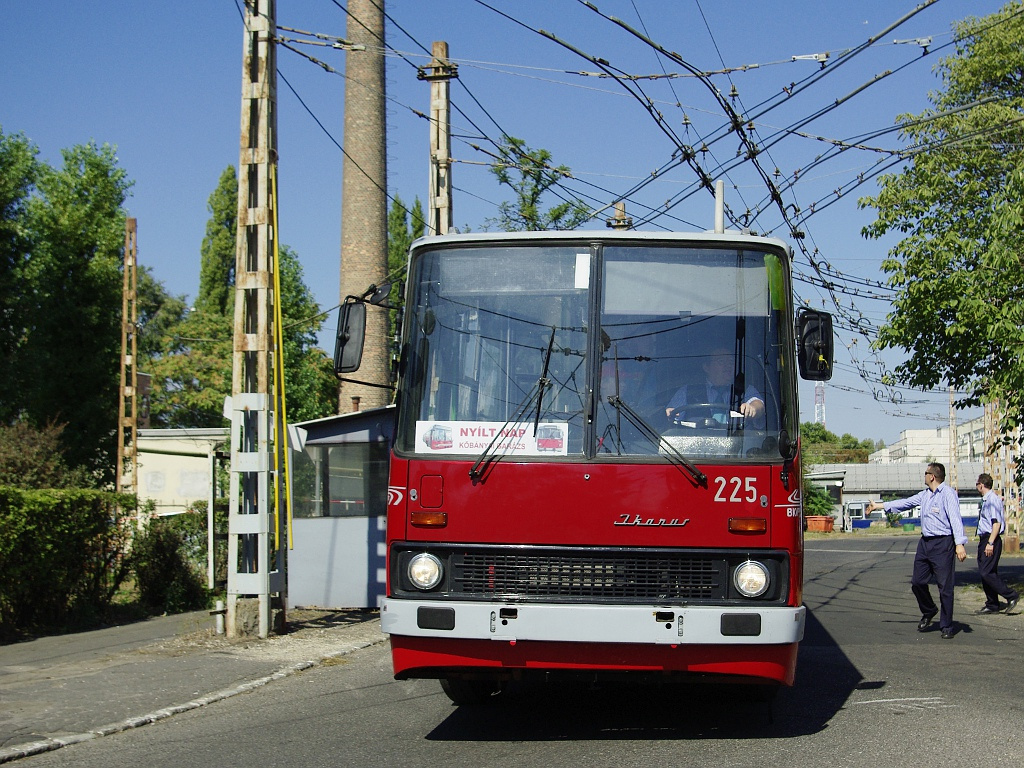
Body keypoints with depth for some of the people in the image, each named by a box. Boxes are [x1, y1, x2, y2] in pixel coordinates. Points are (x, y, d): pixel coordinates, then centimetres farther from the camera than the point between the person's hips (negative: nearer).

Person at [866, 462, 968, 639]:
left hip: (943, 544, -8)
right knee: (917, 582, 11)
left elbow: (955, 519, -20)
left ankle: (946, 627, 8)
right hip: (925, 543, 8)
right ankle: (928, 612, 35)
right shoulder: (925, 495, 15)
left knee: (945, 587, -2)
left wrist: (960, 544, -30)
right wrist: (879, 505, 30)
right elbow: (905, 503, 26)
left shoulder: (948, 494, -11)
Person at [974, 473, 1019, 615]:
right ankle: (992, 605, 16)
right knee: (985, 573, 10)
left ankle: (1011, 596, -7)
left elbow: (997, 523, -21)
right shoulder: (986, 500, 14)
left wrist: (990, 543, -26)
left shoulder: (992, 500, -14)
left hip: (991, 539, -10)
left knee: (987, 572, -13)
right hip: (984, 540, 10)